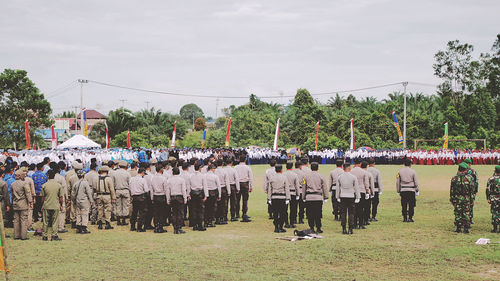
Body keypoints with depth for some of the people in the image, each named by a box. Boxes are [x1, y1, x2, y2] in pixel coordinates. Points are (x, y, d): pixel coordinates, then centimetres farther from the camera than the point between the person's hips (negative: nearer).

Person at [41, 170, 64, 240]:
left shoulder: (44, 185, -4)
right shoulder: (59, 185, -5)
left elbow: (42, 198, 0)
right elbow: (61, 197, -2)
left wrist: (42, 206, 13)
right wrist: (61, 205, 11)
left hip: (46, 206, 1)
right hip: (56, 206, -1)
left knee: (46, 222, 9)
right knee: (55, 221, 6)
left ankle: (45, 236, 14)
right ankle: (54, 236, 4)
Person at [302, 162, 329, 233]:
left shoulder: (306, 176, 5)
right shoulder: (320, 176, 2)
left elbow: (304, 187, 8)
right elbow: (325, 187, 4)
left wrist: (303, 197, 15)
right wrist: (326, 197, 10)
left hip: (308, 197, 1)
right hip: (318, 197, -1)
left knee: (310, 214, 5)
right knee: (318, 214, 2)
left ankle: (311, 228, 5)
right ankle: (318, 228, 2)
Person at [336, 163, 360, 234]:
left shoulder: (339, 177, 1)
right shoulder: (353, 177, -6)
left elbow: (337, 188, 7)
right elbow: (356, 188, -3)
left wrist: (337, 197, 15)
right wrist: (358, 197, 5)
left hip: (342, 197, 2)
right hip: (351, 197, -2)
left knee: (343, 213, 5)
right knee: (351, 213, 3)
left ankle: (344, 229, 4)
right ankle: (350, 229, 1)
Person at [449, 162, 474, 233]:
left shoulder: (454, 178, -4)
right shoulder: (469, 178, -5)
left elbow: (452, 190, 0)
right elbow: (472, 189, -1)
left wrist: (451, 199, 7)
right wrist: (471, 198, 7)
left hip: (457, 198, 0)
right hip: (466, 198, 0)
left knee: (457, 213, 6)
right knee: (466, 213, 6)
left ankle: (458, 228, 7)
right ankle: (466, 228, 5)